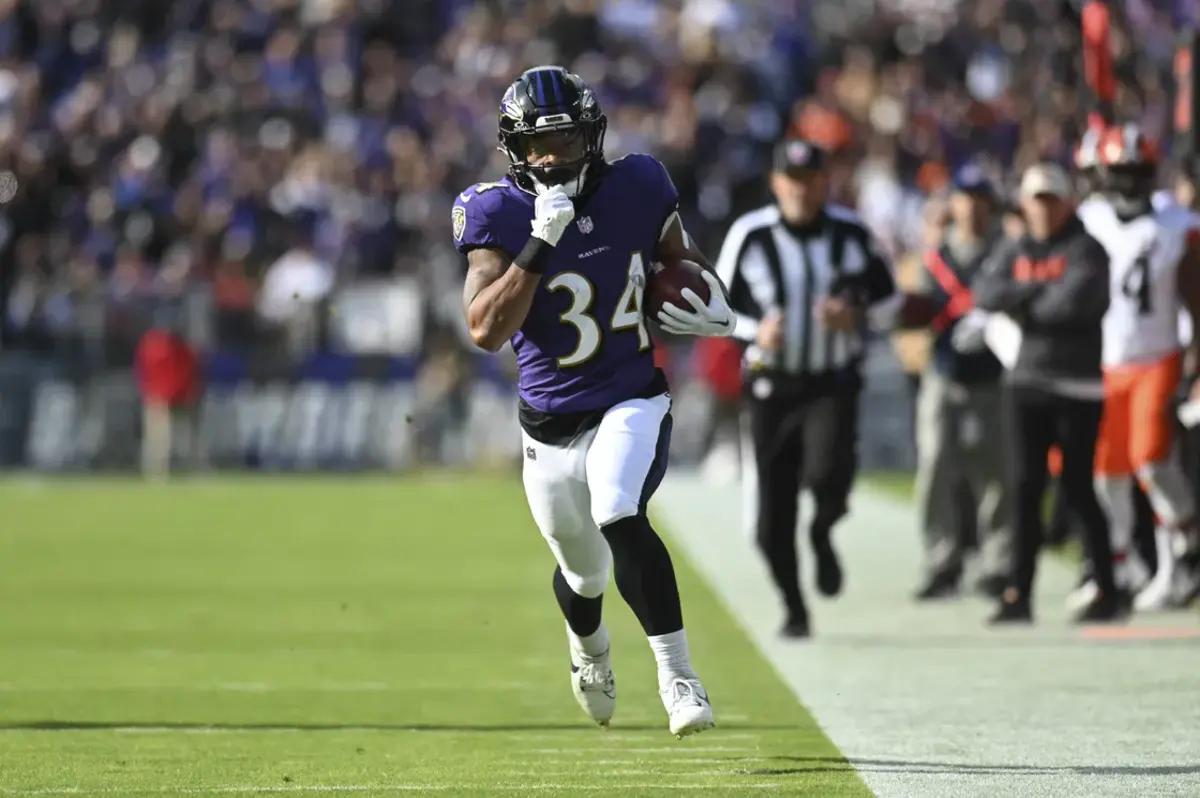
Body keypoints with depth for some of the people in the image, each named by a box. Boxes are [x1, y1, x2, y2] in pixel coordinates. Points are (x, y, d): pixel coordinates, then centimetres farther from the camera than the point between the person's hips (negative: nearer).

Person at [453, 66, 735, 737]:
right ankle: (590, 650, 54)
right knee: (583, 571, 18)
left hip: (631, 404, -1)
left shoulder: (636, 189, -6)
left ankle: (678, 675, -23)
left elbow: (682, 255, 16)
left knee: (621, 519, -30)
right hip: (551, 423, 1)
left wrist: (715, 307, -5)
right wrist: (541, 243, -30)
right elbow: (486, 331, -23)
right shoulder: (498, 215, -12)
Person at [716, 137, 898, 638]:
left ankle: (822, 534, 9)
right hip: (770, 387, 0)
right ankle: (794, 609, 21)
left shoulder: (851, 234, 1)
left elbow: (888, 301, 10)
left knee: (828, 474, -27)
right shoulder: (749, 236, -4)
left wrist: (856, 318, -11)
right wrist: (755, 332, -16)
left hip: (833, 385, 0)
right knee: (771, 518, 0)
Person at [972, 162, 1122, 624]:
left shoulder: (1085, 251, -4)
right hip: (1027, 379, 5)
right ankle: (1019, 594, 1)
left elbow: (1075, 302, -20)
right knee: (1025, 487, 1)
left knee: (1078, 489, -4)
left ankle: (1107, 591, 5)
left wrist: (1022, 307, -6)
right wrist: (1038, 290, -13)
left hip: (1077, 384, -5)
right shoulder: (1015, 253, 13)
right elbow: (985, 294, -2)